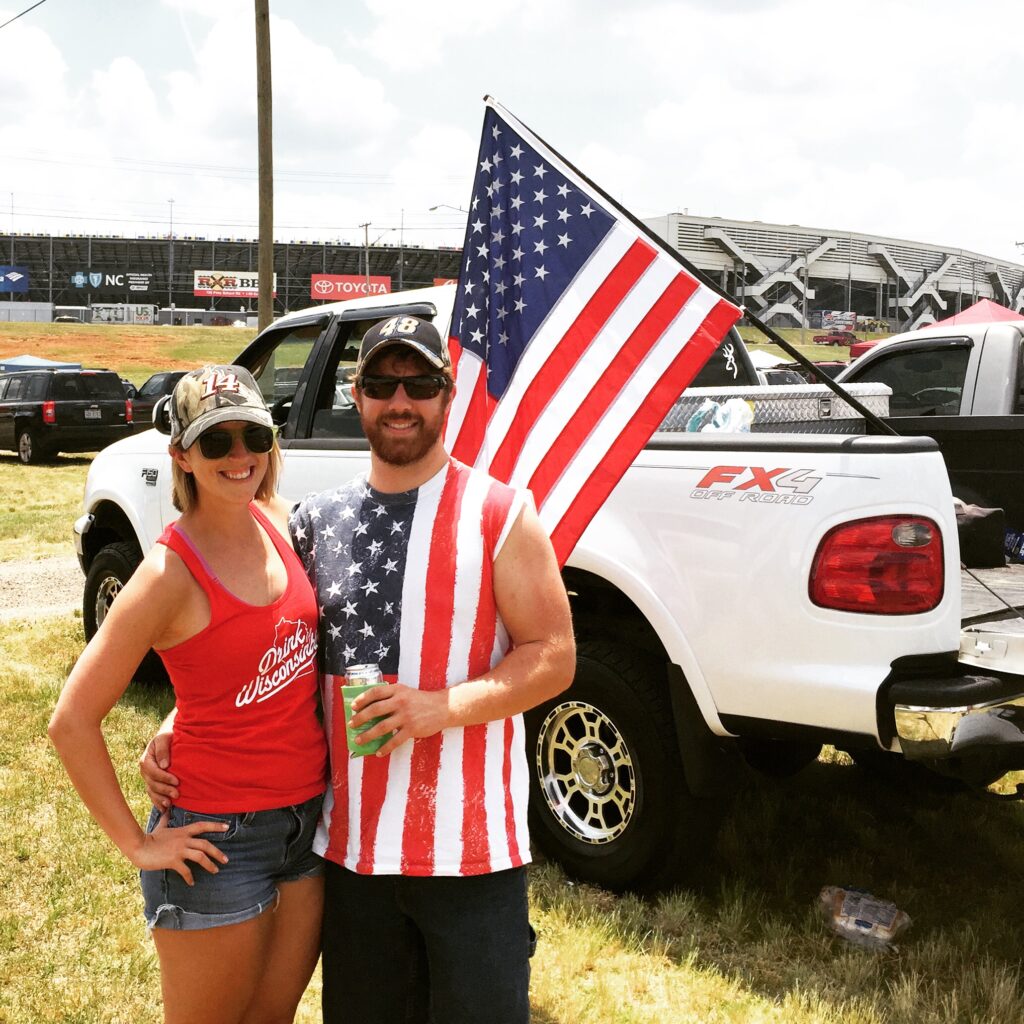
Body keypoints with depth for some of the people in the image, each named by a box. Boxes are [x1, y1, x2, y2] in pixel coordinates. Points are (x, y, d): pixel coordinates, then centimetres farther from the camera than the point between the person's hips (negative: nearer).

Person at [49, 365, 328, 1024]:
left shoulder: (277, 520, 0)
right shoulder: (171, 573, -18)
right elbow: (73, 721, -16)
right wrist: (136, 844, -12)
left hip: (309, 819, 6)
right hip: (221, 841, -6)